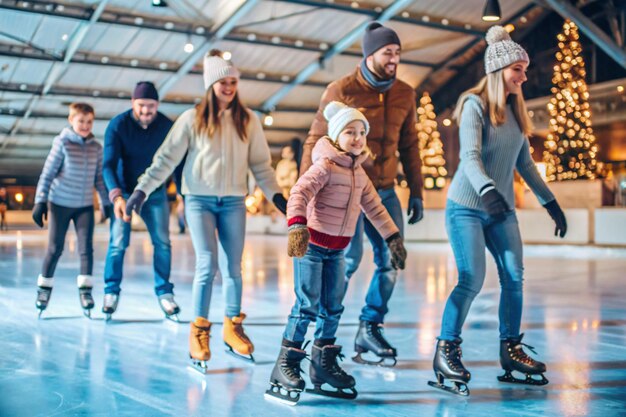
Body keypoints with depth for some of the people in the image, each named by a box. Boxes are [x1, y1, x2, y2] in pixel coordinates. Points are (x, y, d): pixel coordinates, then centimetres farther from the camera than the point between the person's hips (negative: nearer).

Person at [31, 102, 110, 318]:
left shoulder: (96, 148, 2)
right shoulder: (62, 143, -8)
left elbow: (100, 178, 9)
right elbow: (47, 173, -7)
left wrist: (106, 203, 8)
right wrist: (40, 201, -10)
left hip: (85, 205, 3)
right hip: (60, 203, -3)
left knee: (86, 248, -6)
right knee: (54, 249, 4)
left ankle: (85, 290, 2)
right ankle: (44, 288, 20)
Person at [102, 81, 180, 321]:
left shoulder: (167, 126, -14)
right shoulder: (118, 125, -20)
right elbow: (109, 165, -25)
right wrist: (116, 197, -40)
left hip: (155, 192, 2)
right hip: (123, 192, -2)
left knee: (162, 243, -1)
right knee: (118, 243, -6)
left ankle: (164, 292, 13)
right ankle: (111, 292, 10)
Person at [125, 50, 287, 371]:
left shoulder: (247, 120, 4)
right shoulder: (192, 119, -3)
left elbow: (260, 163, 9)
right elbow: (167, 158, -5)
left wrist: (276, 194, 3)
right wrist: (142, 189, -13)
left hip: (233, 201, 3)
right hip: (199, 199, -2)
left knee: (234, 266, 6)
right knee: (207, 265, -11)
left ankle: (232, 327, 21)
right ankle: (199, 331, 1)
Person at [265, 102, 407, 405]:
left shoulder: (359, 173, 13)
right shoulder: (325, 165, -13)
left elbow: (374, 208, 21)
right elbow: (299, 194, -26)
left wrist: (393, 238, 19)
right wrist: (297, 227, -42)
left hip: (336, 250, 8)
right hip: (312, 244, -8)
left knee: (332, 307, 11)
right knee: (307, 305, -11)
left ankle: (323, 366, 22)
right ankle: (285, 368, -4)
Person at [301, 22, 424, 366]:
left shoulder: (405, 94, 8)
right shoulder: (342, 91, -7)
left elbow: (409, 146, 14)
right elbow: (316, 141, -5)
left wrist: (416, 192, 11)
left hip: (385, 192, 6)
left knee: (392, 260, 2)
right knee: (348, 257, -13)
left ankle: (370, 329, 19)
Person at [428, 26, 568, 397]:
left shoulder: (516, 110, 10)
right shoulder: (475, 105, -10)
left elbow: (524, 163, 16)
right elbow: (470, 157, -23)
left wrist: (551, 202, 17)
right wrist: (487, 190, -40)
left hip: (502, 209, 7)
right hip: (467, 206, -6)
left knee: (515, 278, 3)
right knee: (472, 280, -12)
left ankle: (511, 350, 17)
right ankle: (446, 351, 2)